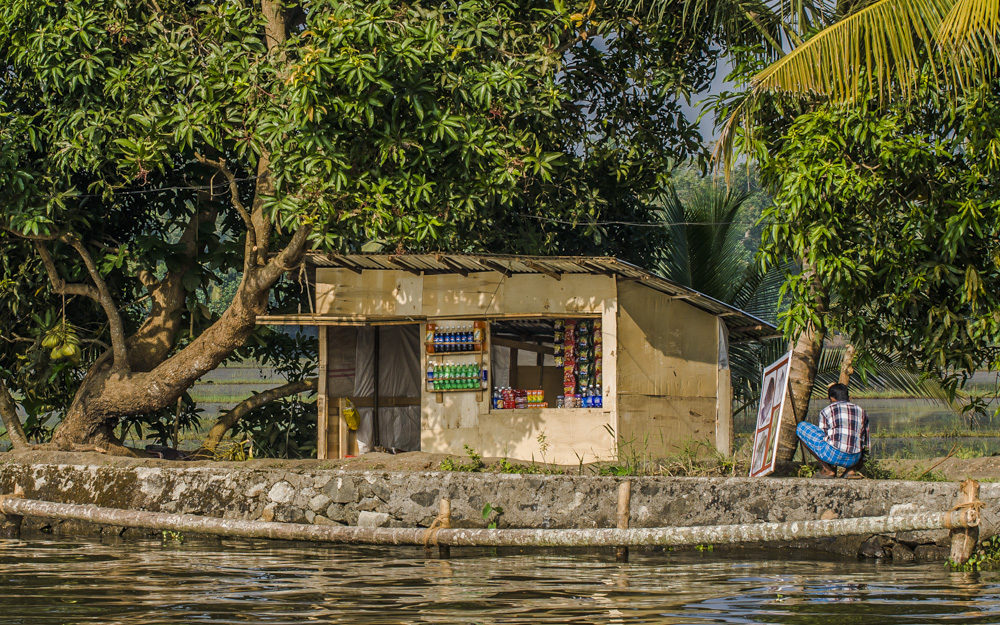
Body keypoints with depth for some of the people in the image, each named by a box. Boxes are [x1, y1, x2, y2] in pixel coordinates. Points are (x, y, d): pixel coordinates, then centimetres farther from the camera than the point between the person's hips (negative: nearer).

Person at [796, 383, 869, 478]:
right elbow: (864, 443, 29)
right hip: (854, 459, 5)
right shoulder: (861, 411, 22)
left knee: (800, 427, 15)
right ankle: (851, 470, 9)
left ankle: (827, 469, 9)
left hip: (833, 454, -5)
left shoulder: (826, 411, 12)